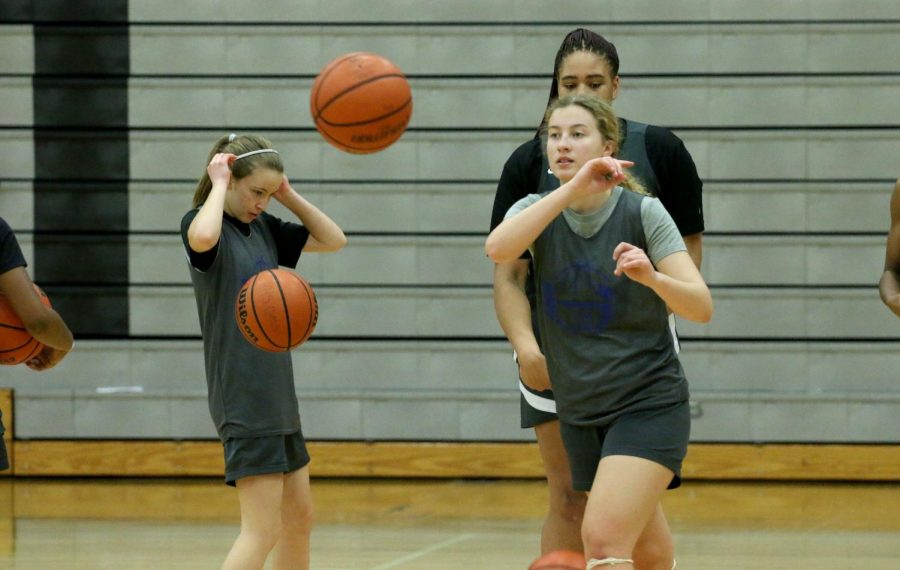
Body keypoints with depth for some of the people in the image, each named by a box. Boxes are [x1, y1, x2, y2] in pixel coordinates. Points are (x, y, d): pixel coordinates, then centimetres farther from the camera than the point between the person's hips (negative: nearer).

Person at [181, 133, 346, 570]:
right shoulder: (203, 223, -11)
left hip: (277, 397, 9)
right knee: (261, 531, -13)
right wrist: (218, 184, -19)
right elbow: (203, 237, -37)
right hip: (243, 401, -9)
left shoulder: (263, 227, 10)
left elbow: (332, 240, 16)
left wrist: (289, 197, 5)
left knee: (299, 517, 16)